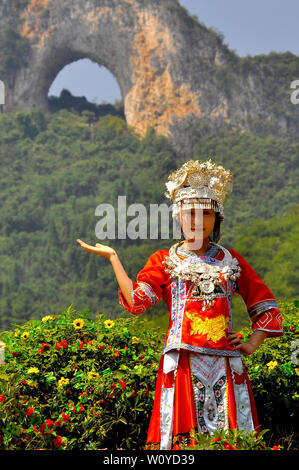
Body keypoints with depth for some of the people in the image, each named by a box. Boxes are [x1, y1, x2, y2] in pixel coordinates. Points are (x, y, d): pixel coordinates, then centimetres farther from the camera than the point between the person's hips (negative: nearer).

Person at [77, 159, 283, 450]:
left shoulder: (231, 261, 15)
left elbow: (267, 308, 18)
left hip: (225, 361, 2)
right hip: (182, 362, -2)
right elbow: (136, 301, -5)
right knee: (184, 433, -6)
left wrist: (252, 345, 5)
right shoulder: (164, 260, 11)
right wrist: (112, 257, -2)